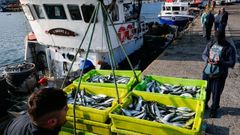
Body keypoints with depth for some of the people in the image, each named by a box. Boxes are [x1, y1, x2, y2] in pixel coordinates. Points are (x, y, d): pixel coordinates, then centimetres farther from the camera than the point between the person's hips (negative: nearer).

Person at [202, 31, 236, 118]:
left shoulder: (230, 48, -12)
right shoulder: (210, 44, 1)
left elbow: (232, 63, -13)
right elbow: (204, 54, 9)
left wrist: (220, 63, -30)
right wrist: (207, 59, -14)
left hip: (220, 75, -4)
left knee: (216, 93, 7)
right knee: (205, 90, 16)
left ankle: (214, 109, 29)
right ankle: (204, 105, 41)